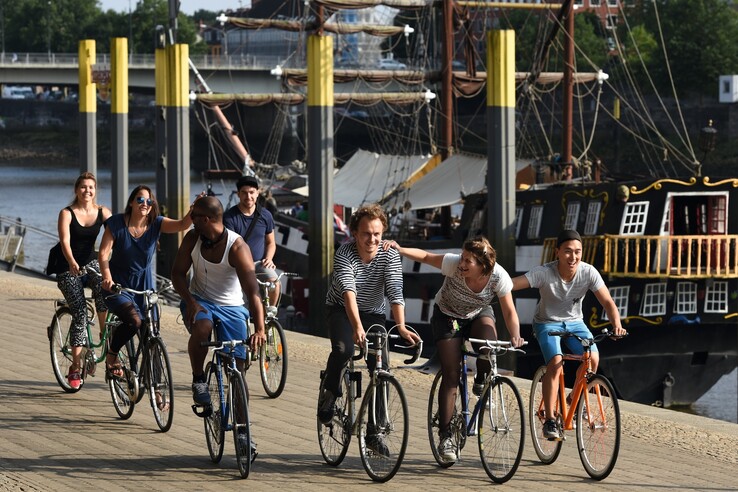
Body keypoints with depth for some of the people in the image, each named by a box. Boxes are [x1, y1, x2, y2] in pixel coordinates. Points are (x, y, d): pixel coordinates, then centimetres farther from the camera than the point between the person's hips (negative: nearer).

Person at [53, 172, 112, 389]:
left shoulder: (102, 212, 0)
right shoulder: (67, 213, -9)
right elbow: (65, 241, -21)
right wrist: (72, 262, -40)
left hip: (91, 263, 2)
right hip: (69, 269, -2)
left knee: (102, 286, -33)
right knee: (79, 312, -14)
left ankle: (106, 334, -20)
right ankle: (76, 367, -8)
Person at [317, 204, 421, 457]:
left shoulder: (390, 255, -16)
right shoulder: (344, 253, -24)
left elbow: (395, 293, -25)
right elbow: (348, 292, -37)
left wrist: (401, 326, -41)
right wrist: (357, 327, -52)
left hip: (373, 314, 3)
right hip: (342, 311, -3)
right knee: (343, 350, -32)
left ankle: (374, 431, 1)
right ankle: (328, 396, -5)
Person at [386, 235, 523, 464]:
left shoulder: (498, 277, -27)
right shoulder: (454, 264, -30)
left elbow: (509, 312, -18)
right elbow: (425, 256, -20)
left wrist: (515, 336, -35)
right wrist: (400, 250, -35)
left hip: (479, 314, 1)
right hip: (447, 316, -1)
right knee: (451, 375, -11)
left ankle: (481, 385, -1)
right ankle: (445, 436, -5)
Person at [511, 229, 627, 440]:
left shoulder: (588, 272, -18)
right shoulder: (544, 273, -26)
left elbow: (607, 302, -18)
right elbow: (512, 284, -35)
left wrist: (617, 324, -37)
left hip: (574, 322, 3)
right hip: (547, 322, -3)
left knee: (592, 358, -22)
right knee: (556, 364, -27)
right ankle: (549, 421, -21)